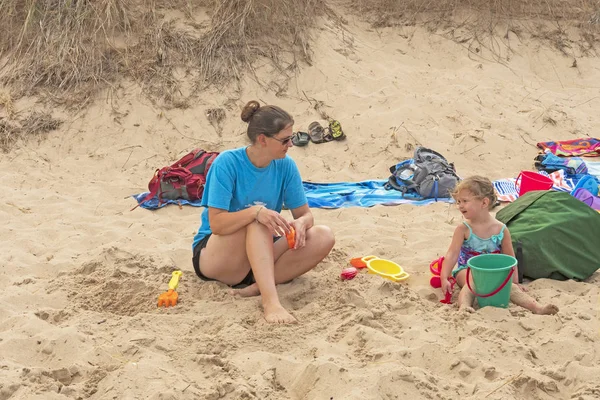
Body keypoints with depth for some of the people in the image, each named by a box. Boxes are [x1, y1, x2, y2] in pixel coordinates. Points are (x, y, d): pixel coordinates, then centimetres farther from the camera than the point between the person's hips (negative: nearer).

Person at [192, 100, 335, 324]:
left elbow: (305, 214, -1)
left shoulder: (285, 166, -6)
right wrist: (256, 212, -41)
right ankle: (270, 301, -45)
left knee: (323, 237, -17)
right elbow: (216, 223, -25)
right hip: (213, 255, -5)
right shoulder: (227, 163, -19)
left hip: (260, 252, 5)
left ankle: (257, 286, -27)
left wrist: (300, 224, -25)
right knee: (258, 220, -34)